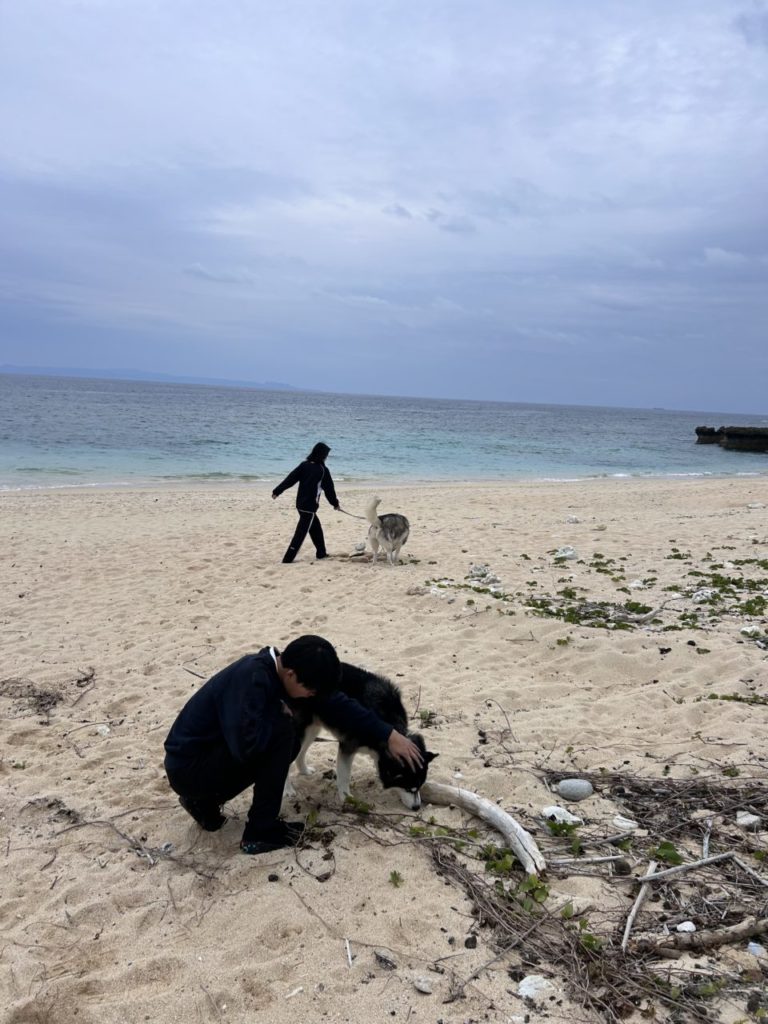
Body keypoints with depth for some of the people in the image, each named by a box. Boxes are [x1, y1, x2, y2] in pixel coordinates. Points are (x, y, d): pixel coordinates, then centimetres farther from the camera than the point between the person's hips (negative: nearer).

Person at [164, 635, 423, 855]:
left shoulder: (282, 670, -1)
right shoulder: (252, 678, -28)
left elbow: (337, 704, 4)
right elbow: (247, 744, -37)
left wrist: (389, 736, 2)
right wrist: (281, 713, -18)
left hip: (213, 751, 9)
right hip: (186, 767, -9)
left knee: (288, 743, 9)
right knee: (282, 732, -20)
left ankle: (205, 800, 15)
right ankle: (260, 832, -6)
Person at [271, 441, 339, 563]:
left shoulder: (304, 465, 3)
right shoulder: (323, 470, -8)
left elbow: (290, 479, -2)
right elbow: (329, 489, 1)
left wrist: (277, 491, 0)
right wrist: (335, 503, 15)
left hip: (300, 503, 6)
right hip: (310, 506, -6)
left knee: (316, 527, 21)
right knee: (301, 532, -5)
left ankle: (321, 552, 31)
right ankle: (288, 558, -10)